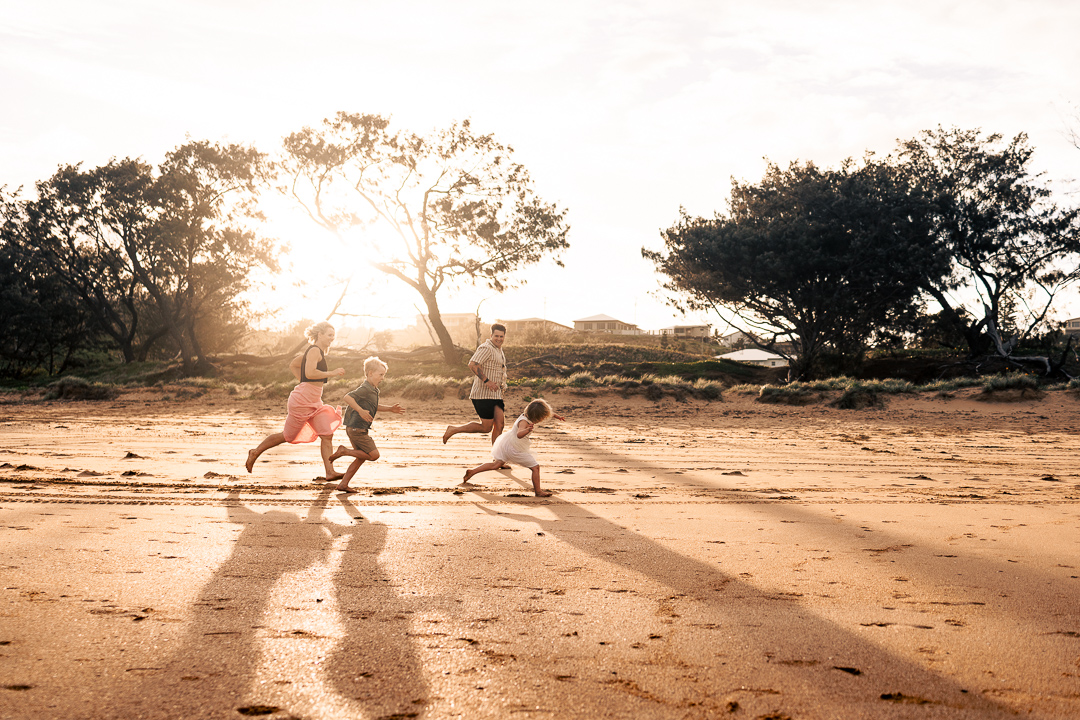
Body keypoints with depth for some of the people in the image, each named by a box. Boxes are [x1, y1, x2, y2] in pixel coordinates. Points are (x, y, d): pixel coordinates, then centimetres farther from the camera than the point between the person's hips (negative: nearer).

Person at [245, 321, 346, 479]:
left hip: (314, 403, 10)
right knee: (288, 436, 4)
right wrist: (332, 373, -18)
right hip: (303, 400, -10)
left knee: (327, 435, -3)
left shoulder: (313, 351, 17)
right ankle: (255, 452, 23)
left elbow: (292, 366, 26)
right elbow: (310, 373, -26)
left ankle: (330, 472, -7)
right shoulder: (314, 350, -12)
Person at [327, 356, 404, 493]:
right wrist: (361, 411, -35)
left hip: (354, 429, 10)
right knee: (374, 455, -7)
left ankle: (343, 484, 17)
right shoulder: (365, 389, -17)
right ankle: (343, 451, -2)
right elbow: (348, 398, -29)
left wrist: (390, 408, 26)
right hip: (357, 429, -10)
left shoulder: (372, 390, 14)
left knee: (361, 458, 15)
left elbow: (372, 407, 31)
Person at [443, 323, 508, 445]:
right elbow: (472, 365, -24)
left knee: (499, 425, 0)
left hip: (495, 394, 9)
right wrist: (486, 381, -26)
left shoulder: (499, 350, 19)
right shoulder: (486, 348, -13)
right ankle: (453, 430, 6)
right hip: (484, 394, -9)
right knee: (486, 427, -6)